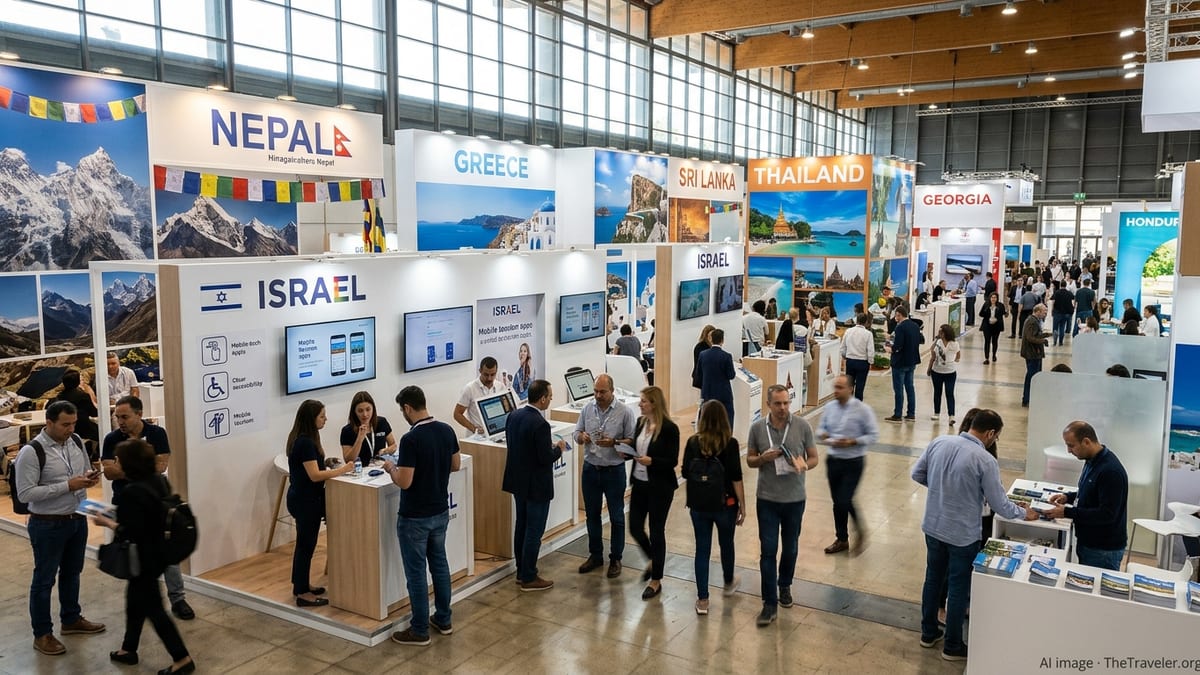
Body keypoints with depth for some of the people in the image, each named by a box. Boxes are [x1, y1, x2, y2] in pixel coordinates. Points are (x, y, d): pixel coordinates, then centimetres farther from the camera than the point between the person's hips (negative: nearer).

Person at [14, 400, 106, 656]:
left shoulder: (76, 442, 0)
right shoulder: (31, 452, -20)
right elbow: (25, 494, -23)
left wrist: (90, 476, -9)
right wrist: (67, 485, -27)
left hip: (78, 519, 7)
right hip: (48, 525, -7)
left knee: (72, 573, 21)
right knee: (44, 579, 8)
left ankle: (71, 620, 39)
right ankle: (42, 634, 22)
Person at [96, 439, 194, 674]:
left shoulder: (133, 491, -26)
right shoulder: (159, 480, 1)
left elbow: (130, 533, -26)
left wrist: (107, 522, -11)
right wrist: (118, 514, 14)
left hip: (144, 557, -9)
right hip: (158, 551, 9)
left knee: (152, 607, 1)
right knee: (135, 599, 23)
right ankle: (129, 649, 39)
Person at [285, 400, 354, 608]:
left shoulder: (301, 439, 8)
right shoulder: (306, 443, -23)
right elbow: (314, 475, -24)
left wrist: (332, 467, 6)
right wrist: (342, 470, -19)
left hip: (302, 498, 10)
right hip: (305, 501, -10)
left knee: (305, 543, 19)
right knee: (306, 544, -1)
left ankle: (301, 585, 31)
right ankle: (303, 594, 8)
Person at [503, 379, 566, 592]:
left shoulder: (514, 415, 0)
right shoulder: (540, 424, -25)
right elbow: (546, 459, -23)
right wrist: (559, 448, -3)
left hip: (518, 481, 8)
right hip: (536, 485, -8)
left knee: (521, 527, 18)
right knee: (534, 532, 3)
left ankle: (521, 572, 29)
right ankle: (529, 578, 12)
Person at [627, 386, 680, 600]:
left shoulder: (669, 429, -16)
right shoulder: (641, 422, 4)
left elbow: (672, 461, -15)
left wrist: (651, 461, -29)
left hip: (660, 487, -7)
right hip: (640, 484, 7)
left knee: (656, 532, 4)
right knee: (635, 528, 11)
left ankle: (656, 580, 19)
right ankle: (654, 560, 40)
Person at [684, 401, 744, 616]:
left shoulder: (693, 442, -6)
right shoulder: (730, 443, -12)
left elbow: (686, 473, -1)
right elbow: (736, 478, -12)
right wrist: (742, 505, -3)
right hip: (725, 504, -1)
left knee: (702, 549, 9)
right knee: (726, 544, 22)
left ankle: (702, 600, 10)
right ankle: (729, 583, 45)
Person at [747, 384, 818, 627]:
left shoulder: (802, 426, -7)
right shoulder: (757, 427, -5)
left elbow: (813, 457, 1)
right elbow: (750, 460, 4)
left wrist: (804, 465, -22)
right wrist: (763, 458, -18)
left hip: (794, 498, 1)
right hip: (767, 499, -1)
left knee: (790, 549, 16)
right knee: (768, 550, -2)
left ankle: (784, 586, 40)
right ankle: (770, 603, 5)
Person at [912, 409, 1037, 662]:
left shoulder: (939, 442, -7)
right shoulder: (985, 461, -21)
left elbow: (917, 474, 4)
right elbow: (1000, 506, -12)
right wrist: (1024, 513, 7)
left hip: (933, 527, 5)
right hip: (962, 535, -5)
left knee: (933, 579, 20)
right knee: (958, 589, 10)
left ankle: (928, 633, 35)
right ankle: (953, 647, 24)